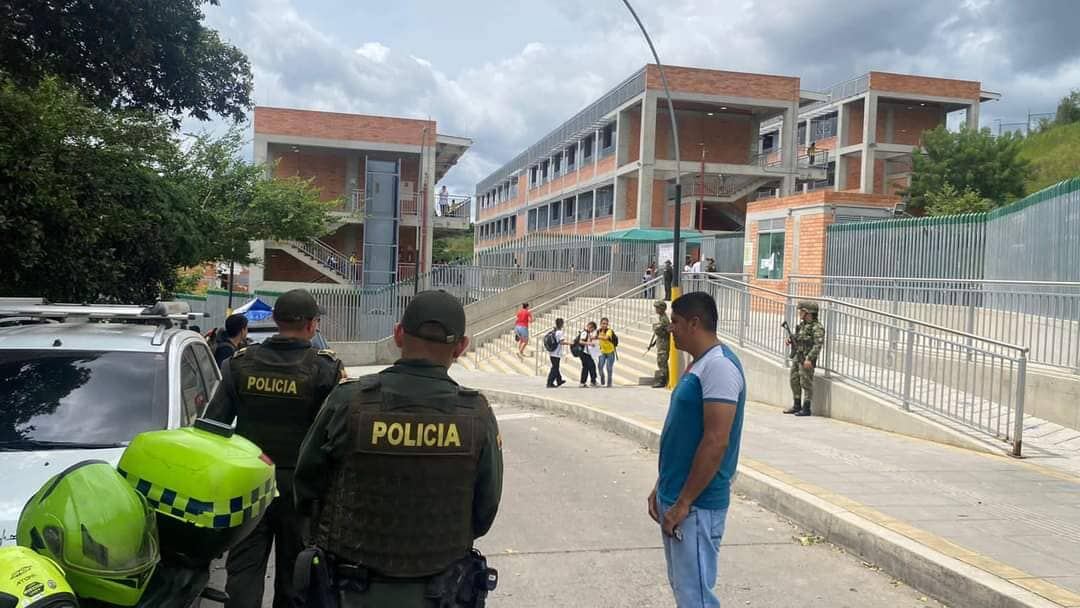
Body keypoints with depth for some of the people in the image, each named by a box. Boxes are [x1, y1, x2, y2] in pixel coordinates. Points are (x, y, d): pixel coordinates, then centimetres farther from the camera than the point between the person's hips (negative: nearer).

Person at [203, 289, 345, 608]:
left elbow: (214, 421, 1)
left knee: (243, 568, 9)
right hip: (299, 486, -2)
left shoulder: (240, 362, -2)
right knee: (293, 570, 15)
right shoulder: (325, 367, -12)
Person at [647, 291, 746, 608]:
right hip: (676, 498, 10)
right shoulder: (698, 364, 12)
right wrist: (662, 486, 17)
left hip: (696, 506, -10)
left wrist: (683, 503, -21)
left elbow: (716, 442, -24)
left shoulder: (719, 366, -19)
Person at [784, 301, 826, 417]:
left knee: (806, 383, -3)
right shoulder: (802, 324, 13)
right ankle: (796, 406, 26)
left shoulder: (817, 327, -14)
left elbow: (818, 345, -21)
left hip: (807, 359, -9)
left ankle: (806, 409, 5)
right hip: (796, 357, 9)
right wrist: (791, 340, 4)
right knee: (794, 381, 14)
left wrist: (809, 359, -26)